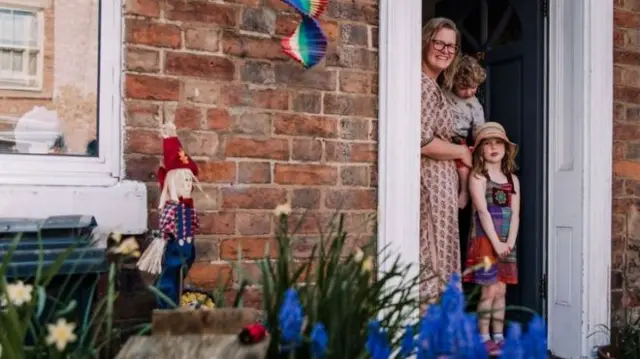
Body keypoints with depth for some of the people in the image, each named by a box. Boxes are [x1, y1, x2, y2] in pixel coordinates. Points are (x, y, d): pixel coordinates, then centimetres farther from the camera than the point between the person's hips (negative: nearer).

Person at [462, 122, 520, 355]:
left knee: (501, 291, 9)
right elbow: (483, 211, -13)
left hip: (506, 242, 5)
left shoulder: (512, 179, 12)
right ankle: (484, 338, 3)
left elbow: (515, 214, 4)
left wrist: (509, 242, -8)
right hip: (485, 239, -5)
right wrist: (496, 243, -18)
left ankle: (499, 337, 17)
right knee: (490, 290, -6)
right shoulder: (477, 176, -4)